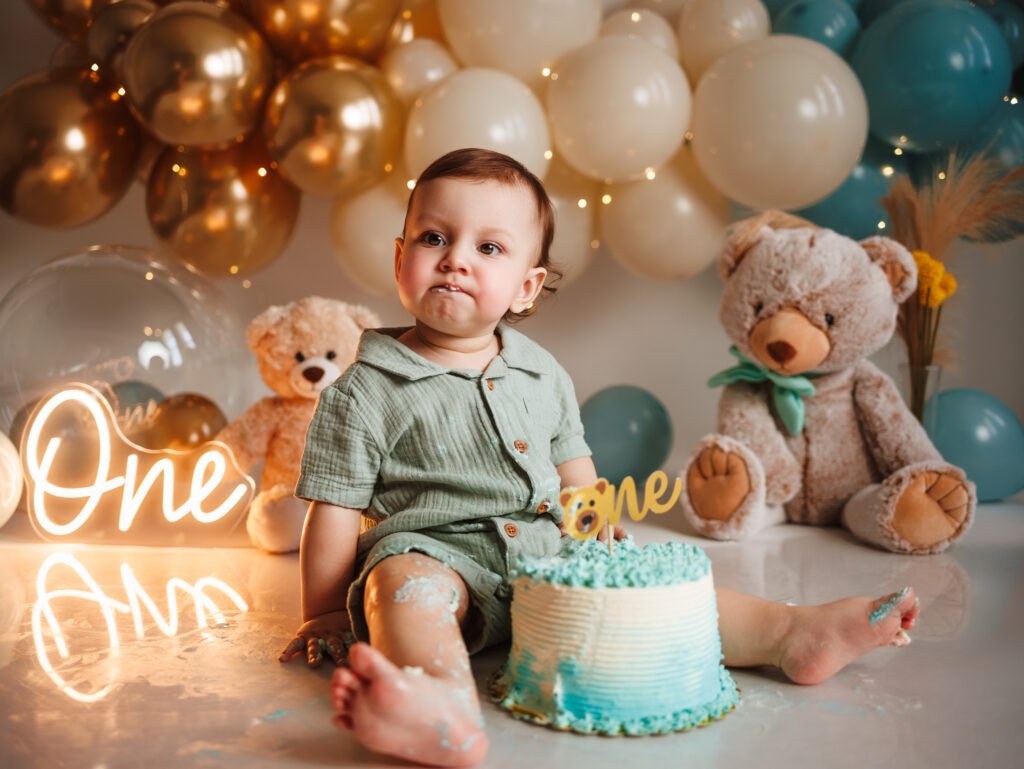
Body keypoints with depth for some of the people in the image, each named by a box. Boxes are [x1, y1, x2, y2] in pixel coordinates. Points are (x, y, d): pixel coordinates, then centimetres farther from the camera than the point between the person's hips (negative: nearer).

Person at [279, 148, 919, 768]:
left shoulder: (545, 376, 11)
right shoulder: (366, 391, -3)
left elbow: (578, 483, 21)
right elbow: (336, 512, -2)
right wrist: (324, 620, -1)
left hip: (548, 559, 6)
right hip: (436, 554, -5)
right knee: (404, 577, -36)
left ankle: (789, 633, -13)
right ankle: (448, 706, -62)